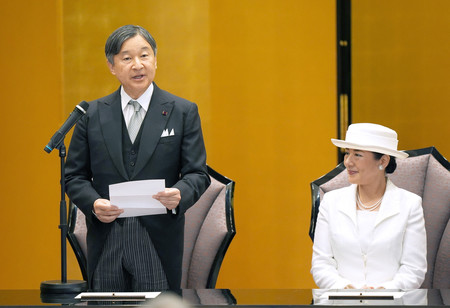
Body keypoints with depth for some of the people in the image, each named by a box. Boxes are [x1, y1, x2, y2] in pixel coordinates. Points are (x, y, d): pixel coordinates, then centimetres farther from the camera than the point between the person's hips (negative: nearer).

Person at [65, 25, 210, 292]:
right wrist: (93, 204, -10)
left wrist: (180, 194, -20)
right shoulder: (93, 114, 10)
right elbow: (75, 176, 10)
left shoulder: (183, 112, 5)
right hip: (106, 242, 2)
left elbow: (197, 173, 2)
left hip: (159, 241, -1)